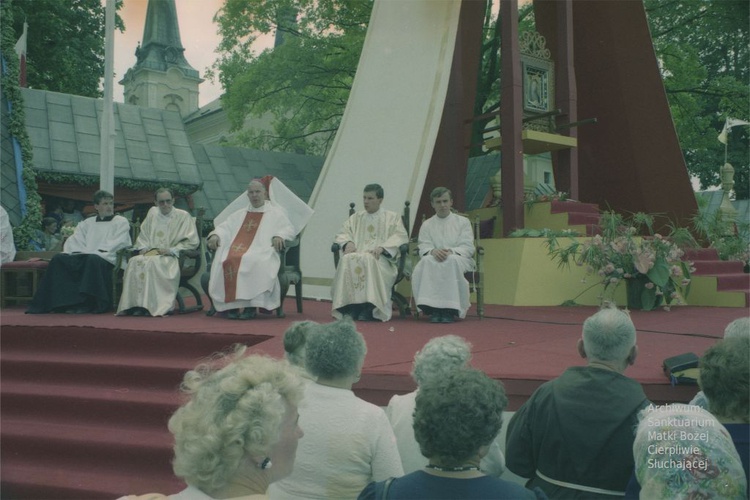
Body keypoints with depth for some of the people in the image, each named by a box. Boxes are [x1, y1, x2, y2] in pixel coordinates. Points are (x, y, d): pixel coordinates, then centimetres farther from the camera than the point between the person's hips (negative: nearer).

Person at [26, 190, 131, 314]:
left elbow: (119, 244, -2)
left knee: (93, 259, -38)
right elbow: (73, 241, 15)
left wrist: (96, 252, -13)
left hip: (107, 258, -4)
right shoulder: (87, 223, 26)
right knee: (59, 259, -20)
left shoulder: (121, 222, 13)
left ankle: (87, 303, -35)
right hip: (83, 257, 5)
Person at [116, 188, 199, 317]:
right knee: (134, 262, -28)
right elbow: (143, 235, 27)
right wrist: (144, 247, 5)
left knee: (152, 263, -36)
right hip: (151, 253, 4)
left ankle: (151, 306, -37)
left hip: (172, 258, -4)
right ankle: (131, 305, -30)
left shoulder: (183, 216, 4)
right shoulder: (152, 213, 18)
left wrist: (172, 250, -12)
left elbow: (192, 241, -2)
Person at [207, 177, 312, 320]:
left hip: (261, 253, -3)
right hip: (236, 249, 3)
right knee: (225, 262, -31)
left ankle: (251, 306, -34)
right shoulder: (239, 214, 31)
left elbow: (289, 229, 6)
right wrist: (215, 235, -3)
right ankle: (231, 305, -27)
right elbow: (224, 227, 21)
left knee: (252, 263, -38)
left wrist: (279, 236, -17)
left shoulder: (275, 213, 19)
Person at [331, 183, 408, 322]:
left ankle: (369, 308, -37)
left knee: (368, 260, -39)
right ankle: (350, 307, -35)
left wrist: (382, 247, -15)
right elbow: (342, 234, 21)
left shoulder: (392, 217, 16)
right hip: (356, 255, 3)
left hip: (380, 258, -3)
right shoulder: (356, 217, 27)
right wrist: (348, 242, -4)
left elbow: (401, 236, 1)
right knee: (347, 260, -33)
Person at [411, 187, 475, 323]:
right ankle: (433, 308, -35)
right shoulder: (427, 225, 17)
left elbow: (468, 248, 0)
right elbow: (423, 248, 3)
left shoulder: (463, 222, 12)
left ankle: (449, 309, -36)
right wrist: (433, 251, -22)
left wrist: (450, 251, -20)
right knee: (427, 261, -35)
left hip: (459, 259, -1)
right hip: (434, 260, 1)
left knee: (451, 261, -38)